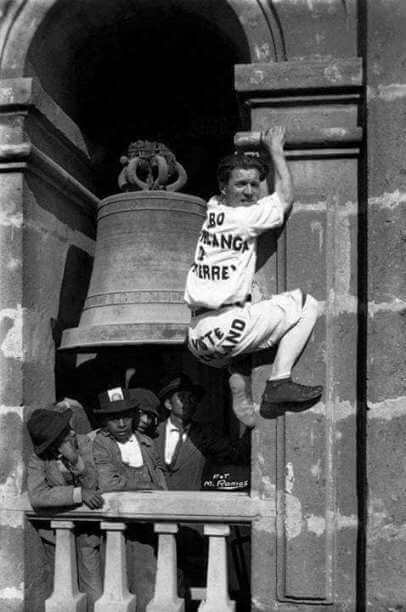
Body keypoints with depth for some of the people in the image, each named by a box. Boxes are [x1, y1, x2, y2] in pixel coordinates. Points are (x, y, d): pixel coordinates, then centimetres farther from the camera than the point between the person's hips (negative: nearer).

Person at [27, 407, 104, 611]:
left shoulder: (87, 444, -13)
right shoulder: (38, 459, -15)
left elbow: (94, 485, -19)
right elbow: (36, 496, -29)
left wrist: (77, 461, -36)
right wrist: (79, 493, -35)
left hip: (87, 529, 0)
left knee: (93, 594, -3)